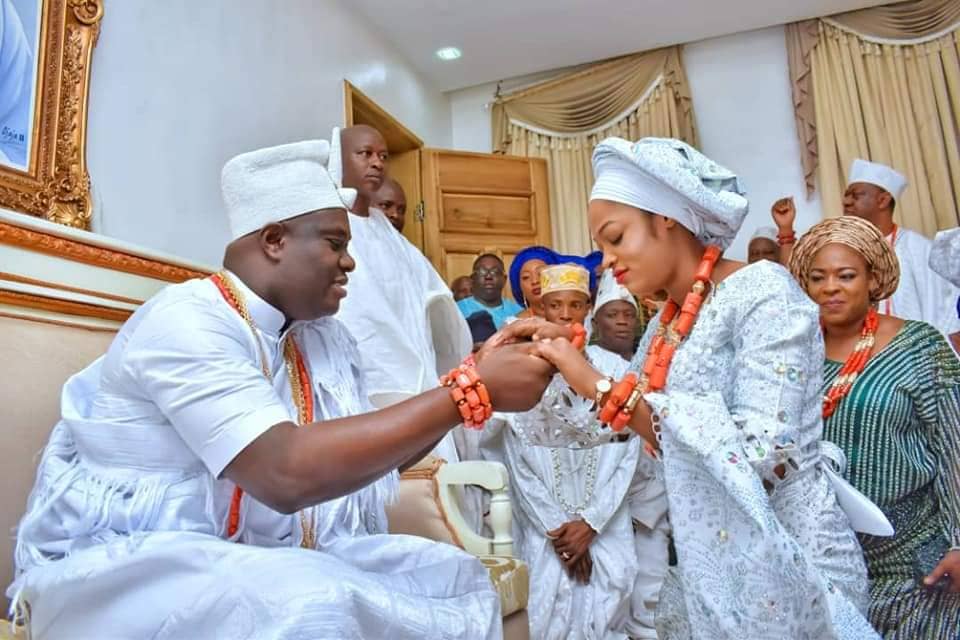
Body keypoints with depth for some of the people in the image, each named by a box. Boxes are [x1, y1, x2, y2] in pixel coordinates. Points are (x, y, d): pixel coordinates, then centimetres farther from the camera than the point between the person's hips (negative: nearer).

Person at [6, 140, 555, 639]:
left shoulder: (328, 337, 4)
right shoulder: (187, 320, -22)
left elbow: (367, 453, 6)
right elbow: (286, 473, -34)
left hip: (255, 555, 7)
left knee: (457, 576, -4)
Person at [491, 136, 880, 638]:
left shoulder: (763, 290, -16)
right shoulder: (667, 326, 6)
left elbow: (758, 451, -27)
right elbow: (610, 424, 9)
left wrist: (600, 385, -26)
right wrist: (558, 353, -6)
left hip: (786, 566, -7)